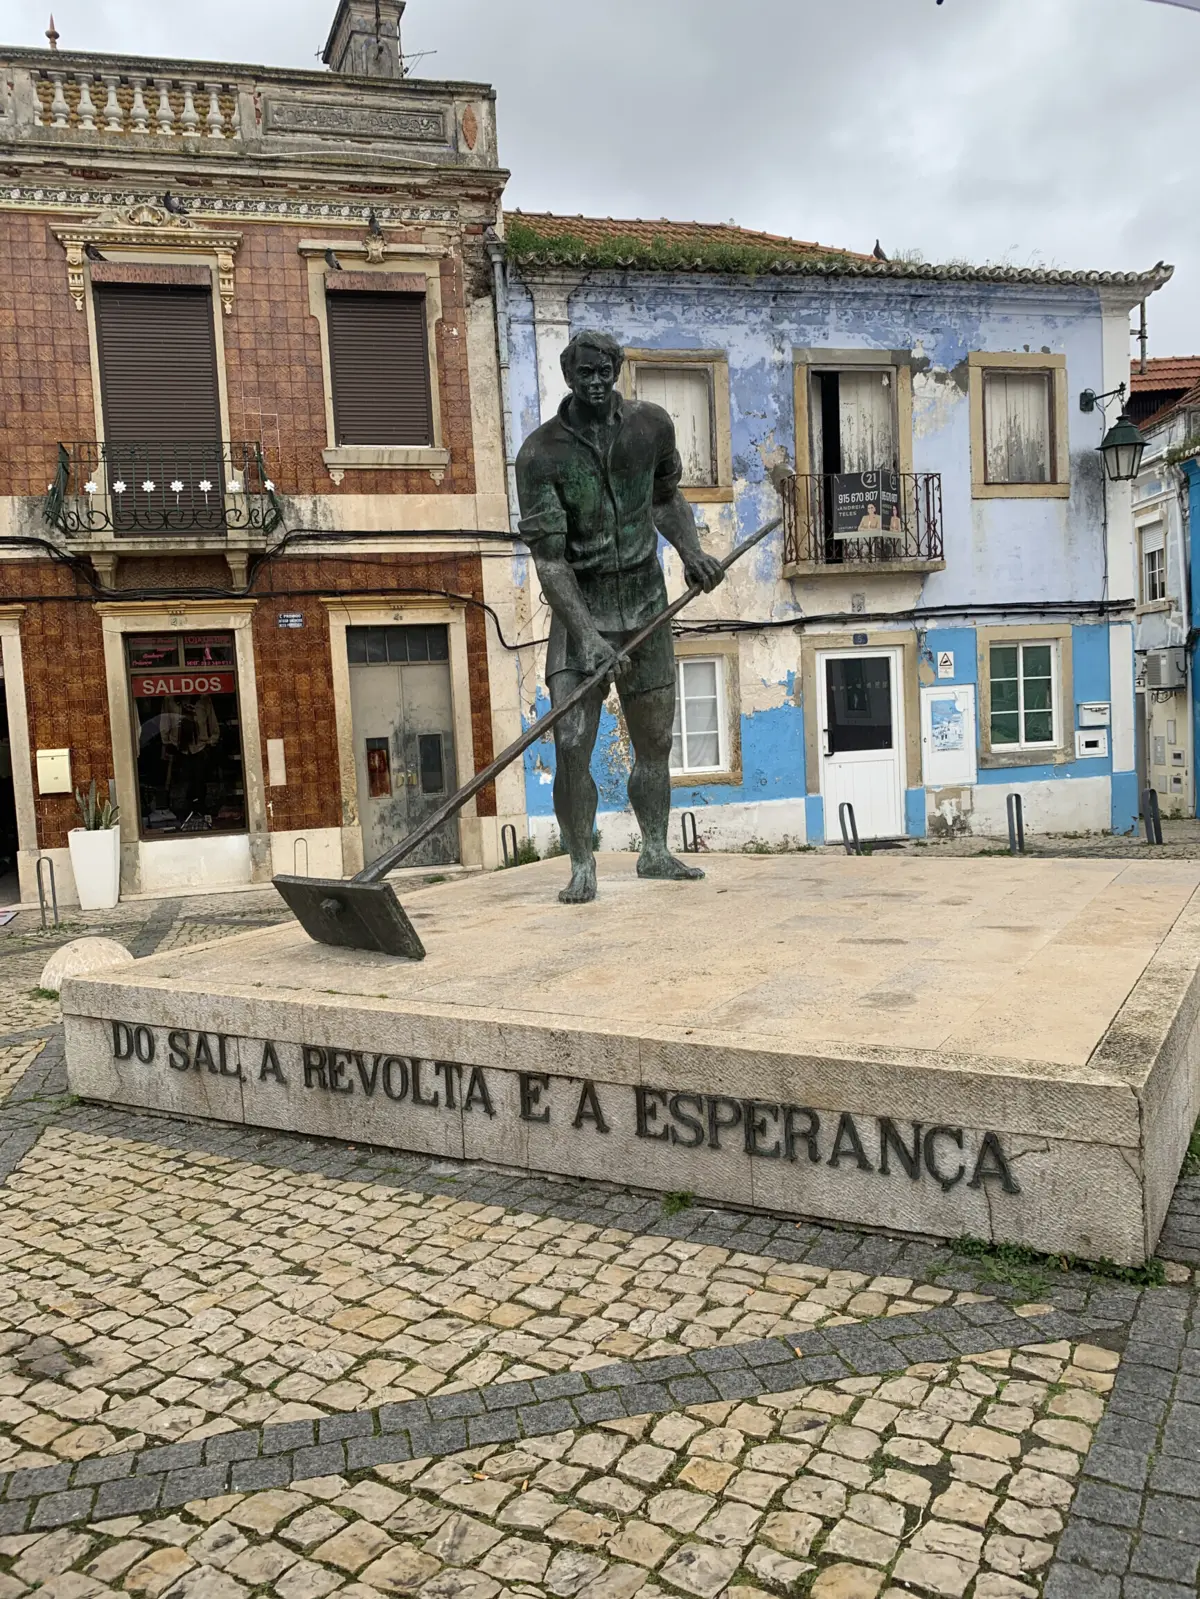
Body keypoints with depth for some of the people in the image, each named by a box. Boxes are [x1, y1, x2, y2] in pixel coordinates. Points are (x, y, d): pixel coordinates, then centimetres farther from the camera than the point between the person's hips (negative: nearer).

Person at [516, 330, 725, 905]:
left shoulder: (651, 425, 0)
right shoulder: (541, 453, -13)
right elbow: (549, 558, -18)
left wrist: (691, 550, 1)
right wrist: (587, 635, -28)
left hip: (646, 607, 4)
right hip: (580, 611, -3)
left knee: (654, 743, 11)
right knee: (571, 744, -14)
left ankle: (655, 852, 29)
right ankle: (582, 868, 0)